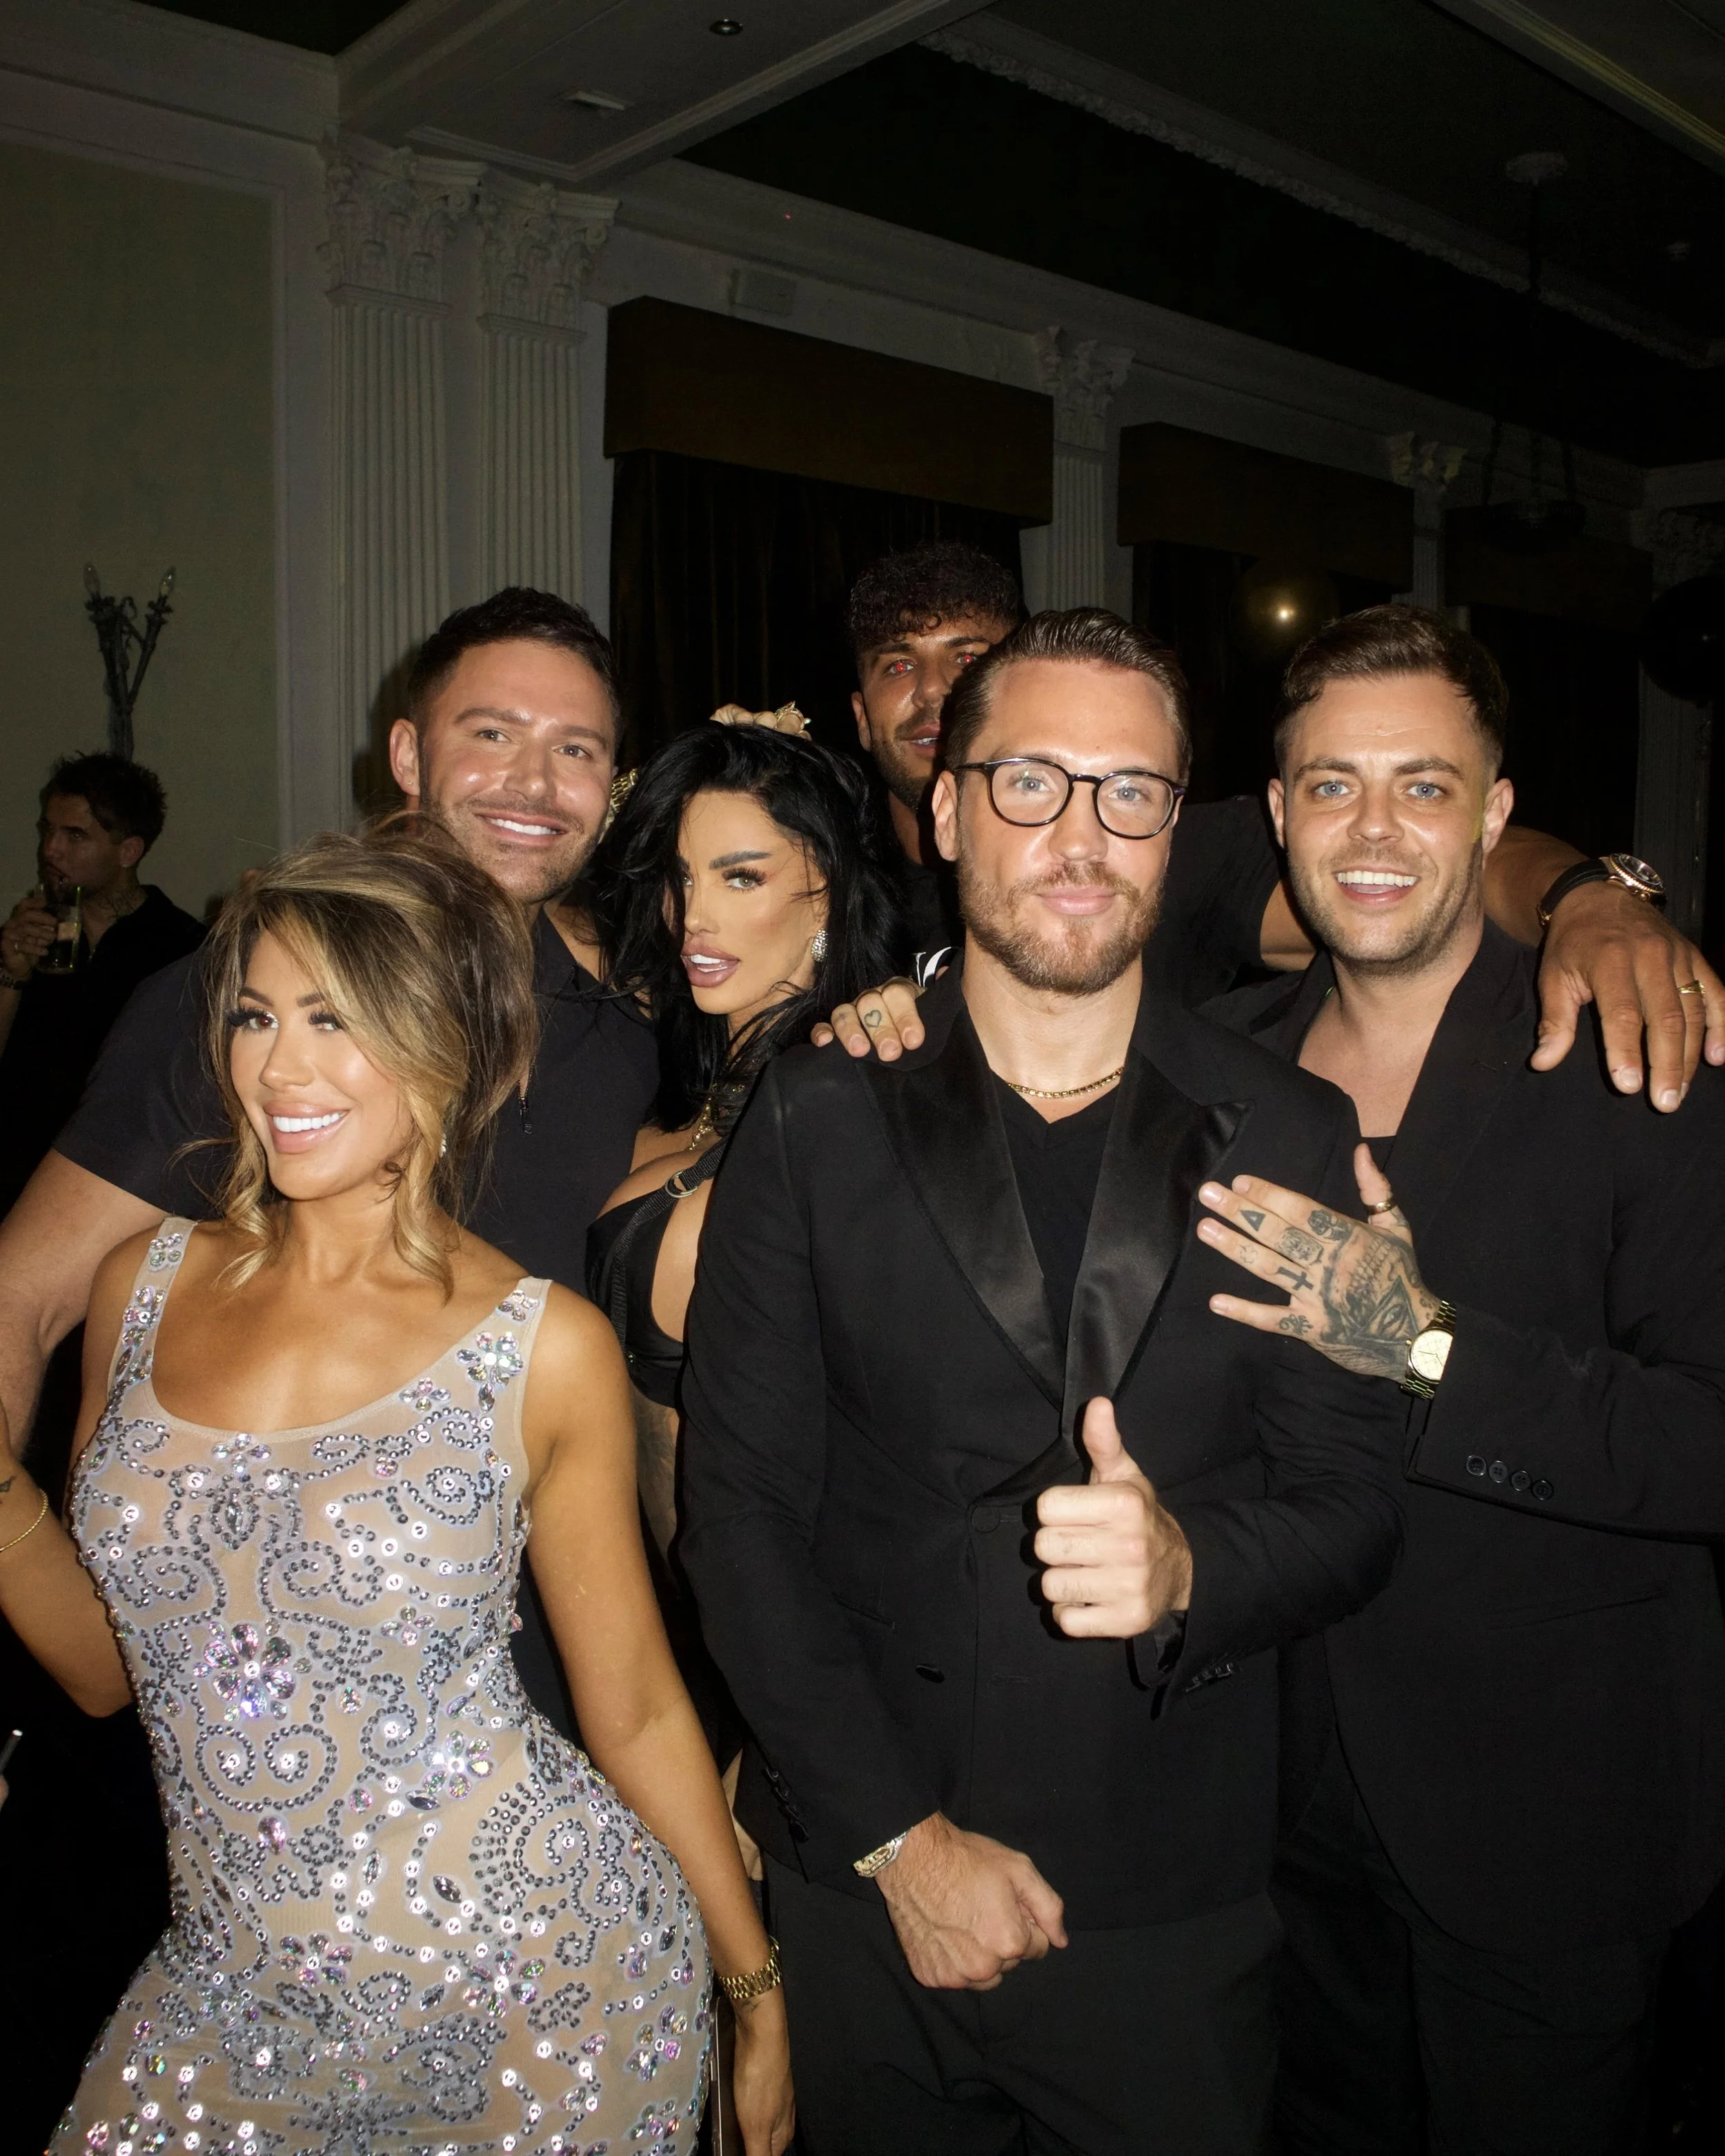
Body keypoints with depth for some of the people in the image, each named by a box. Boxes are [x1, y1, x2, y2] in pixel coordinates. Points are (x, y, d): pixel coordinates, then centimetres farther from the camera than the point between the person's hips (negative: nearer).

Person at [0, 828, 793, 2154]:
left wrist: (761, 1993, 4)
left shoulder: (545, 1348, -11)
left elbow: (638, 1709, -2)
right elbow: (108, 1666, 8)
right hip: (234, 1992, 4)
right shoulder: (147, 1286, -1)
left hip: (547, 1990, -3)